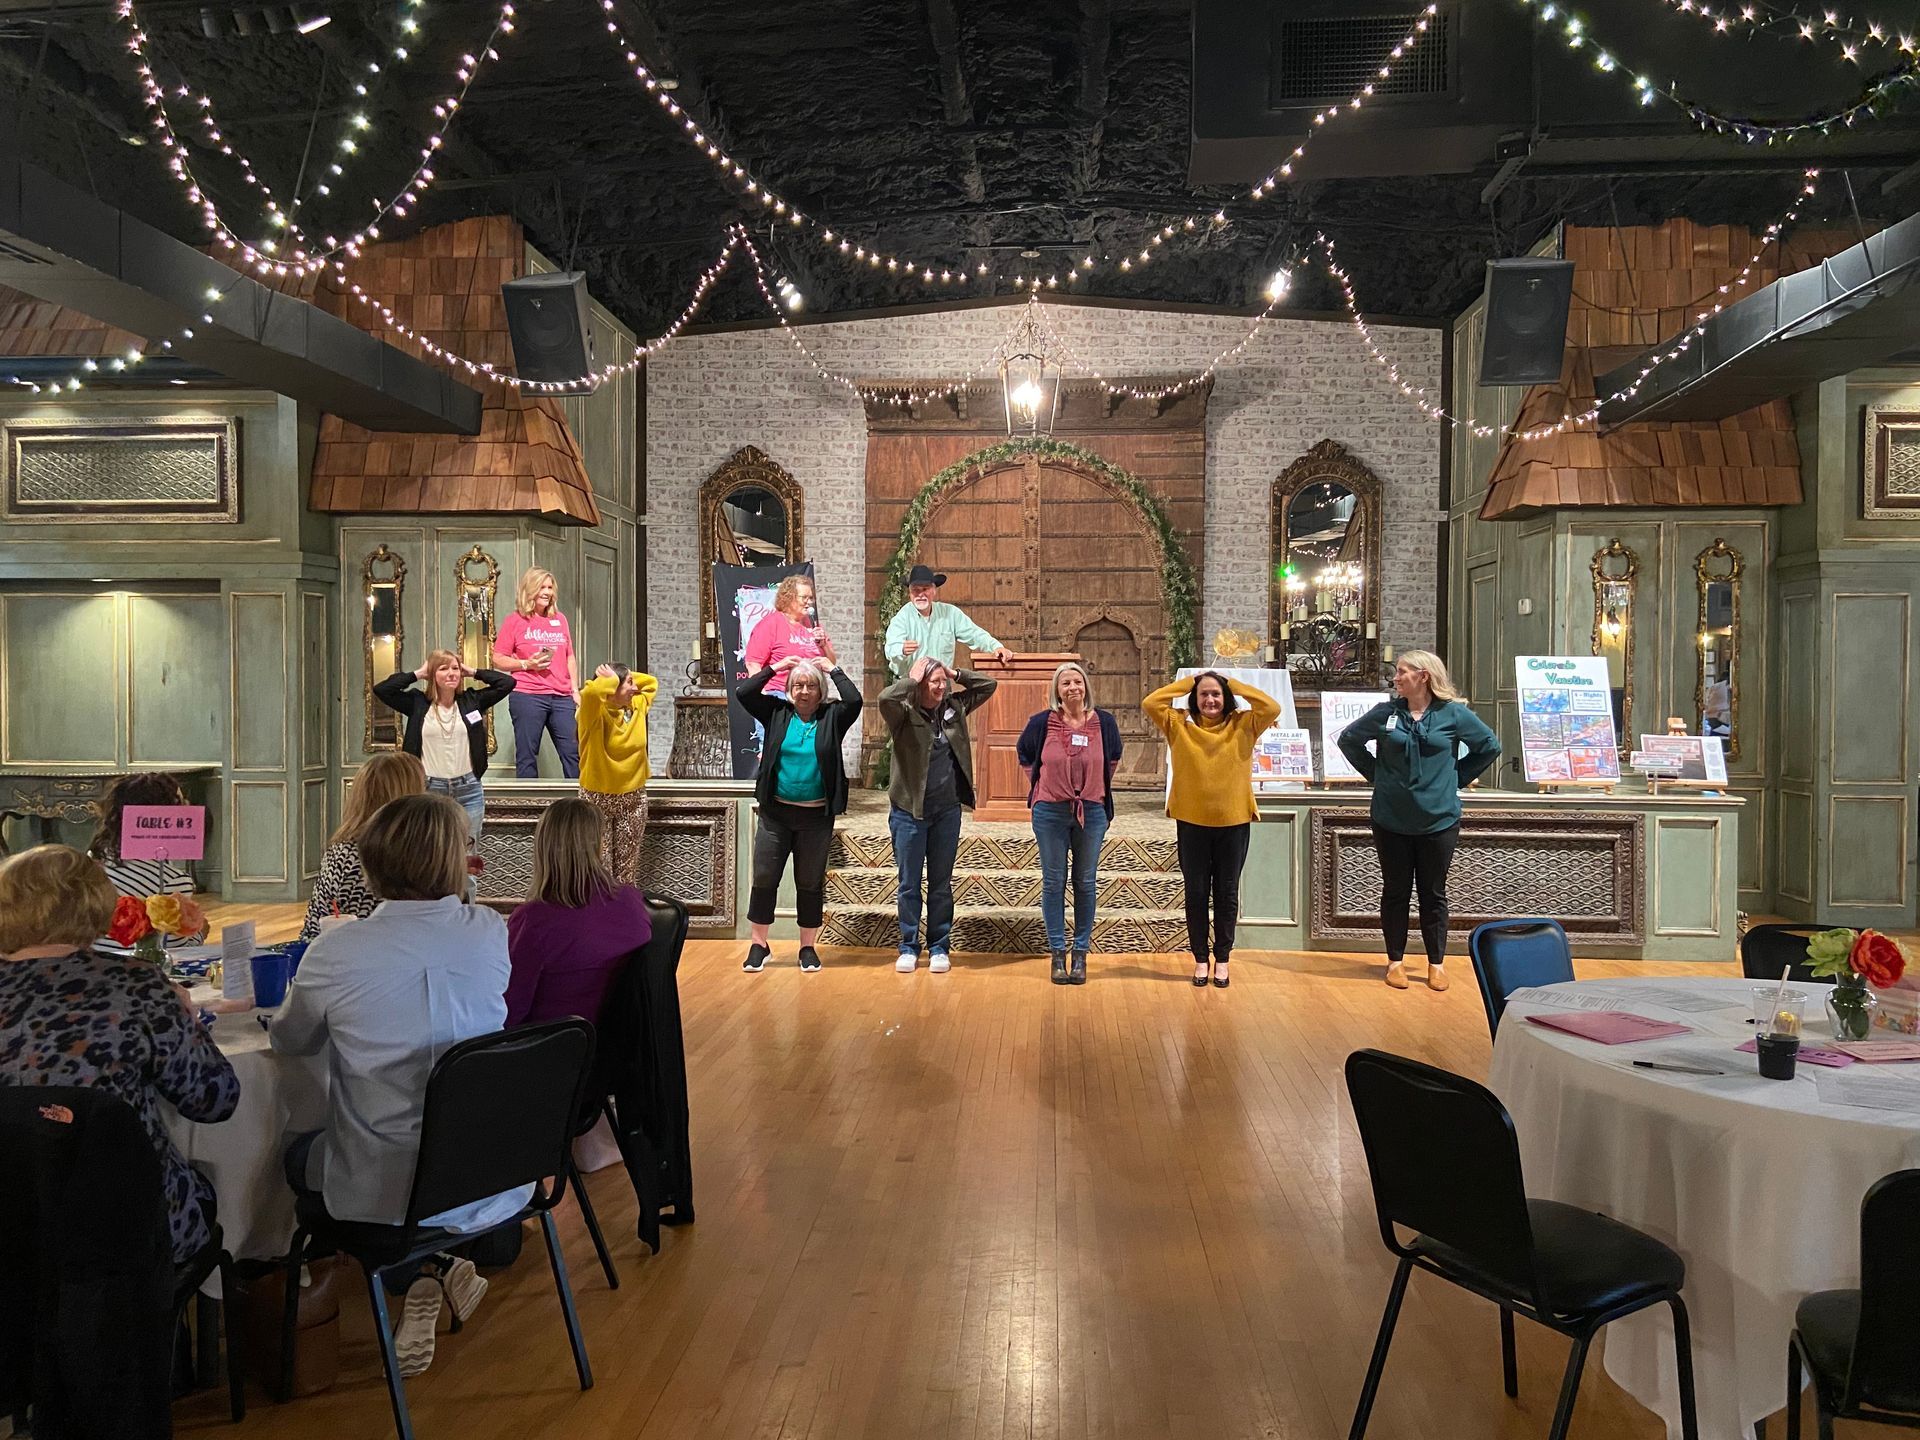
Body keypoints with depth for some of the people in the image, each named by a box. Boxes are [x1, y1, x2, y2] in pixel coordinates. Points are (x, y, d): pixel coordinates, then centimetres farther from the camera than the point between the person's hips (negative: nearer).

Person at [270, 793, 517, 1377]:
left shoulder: (335, 952, -17)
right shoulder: (490, 933, -10)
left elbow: (288, 1041, 4)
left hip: (389, 1193, -4)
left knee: (300, 1154, 31)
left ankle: (416, 1281, 13)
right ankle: (450, 1263, 19)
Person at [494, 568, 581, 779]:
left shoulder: (559, 619, 15)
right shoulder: (515, 621, 3)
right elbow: (498, 659, 2)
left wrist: (575, 690, 11)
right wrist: (527, 664, -12)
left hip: (562, 697, 4)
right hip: (527, 696, -3)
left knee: (573, 752, 0)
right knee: (527, 756, 0)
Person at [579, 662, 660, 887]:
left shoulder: (636, 707, 2)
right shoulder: (595, 713, -17)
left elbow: (651, 683, 18)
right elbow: (591, 691, -39)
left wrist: (627, 676, 2)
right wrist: (612, 679, -20)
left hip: (633, 797, 5)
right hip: (597, 798, -5)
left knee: (628, 864, 11)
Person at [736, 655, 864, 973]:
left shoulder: (831, 718, 0)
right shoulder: (777, 714, 4)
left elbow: (855, 700, -16)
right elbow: (744, 693, -4)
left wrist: (834, 669, -5)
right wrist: (775, 667, -1)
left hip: (816, 816, -1)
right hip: (776, 812, 1)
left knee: (810, 884, 9)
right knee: (764, 879, 3)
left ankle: (808, 947, 21)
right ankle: (758, 945, 16)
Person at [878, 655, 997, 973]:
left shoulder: (954, 707, 4)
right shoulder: (904, 714, -11)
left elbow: (988, 685, 10)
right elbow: (885, 697, -33)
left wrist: (956, 675, -2)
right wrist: (913, 679, -19)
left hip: (948, 810, 4)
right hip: (910, 811, -4)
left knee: (941, 884, 12)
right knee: (909, 884, 7)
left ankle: (939, 947, 21)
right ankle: (909, 948, 19)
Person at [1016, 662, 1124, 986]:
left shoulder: (1104, 722, -2)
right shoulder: (1042, 723, -5)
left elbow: (1112, 760, 17)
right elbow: (1025, 757, 14)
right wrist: (1042, 786, 9)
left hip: (1091, 812, 1)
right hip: (1050, 813, -1)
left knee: (1086, 883, 7)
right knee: (1053, 883, 4)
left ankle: (1081, 953, 16)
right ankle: (1058, 953, 13)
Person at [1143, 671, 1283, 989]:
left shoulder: (1242, 726, 1)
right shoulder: (1180, 726, 1)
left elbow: (1272, 708, -11)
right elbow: (1150, 703, -7)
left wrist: (1234, 686, -4)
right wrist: (1189, 682, -2)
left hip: (1234, 822, 0)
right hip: (1191, 822, 0)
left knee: (1226, 894, 9)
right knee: (1196, 893, 8)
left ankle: (1222, 959, 20)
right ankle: (1200, 959, 20)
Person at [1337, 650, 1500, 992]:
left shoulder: (1453, 714, -4)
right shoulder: (1385, 713, -2)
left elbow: (1490, 746, 7)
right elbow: (1348, 740, 11)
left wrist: (1457, 777, 3)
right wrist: (1376, 773, 4)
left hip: (1439, 820, -1)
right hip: (1392, 820, 1)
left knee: (1433, 894, 9)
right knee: (1395, 892, 9)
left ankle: (1436, 963, 21)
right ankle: (1395, 960, 21)